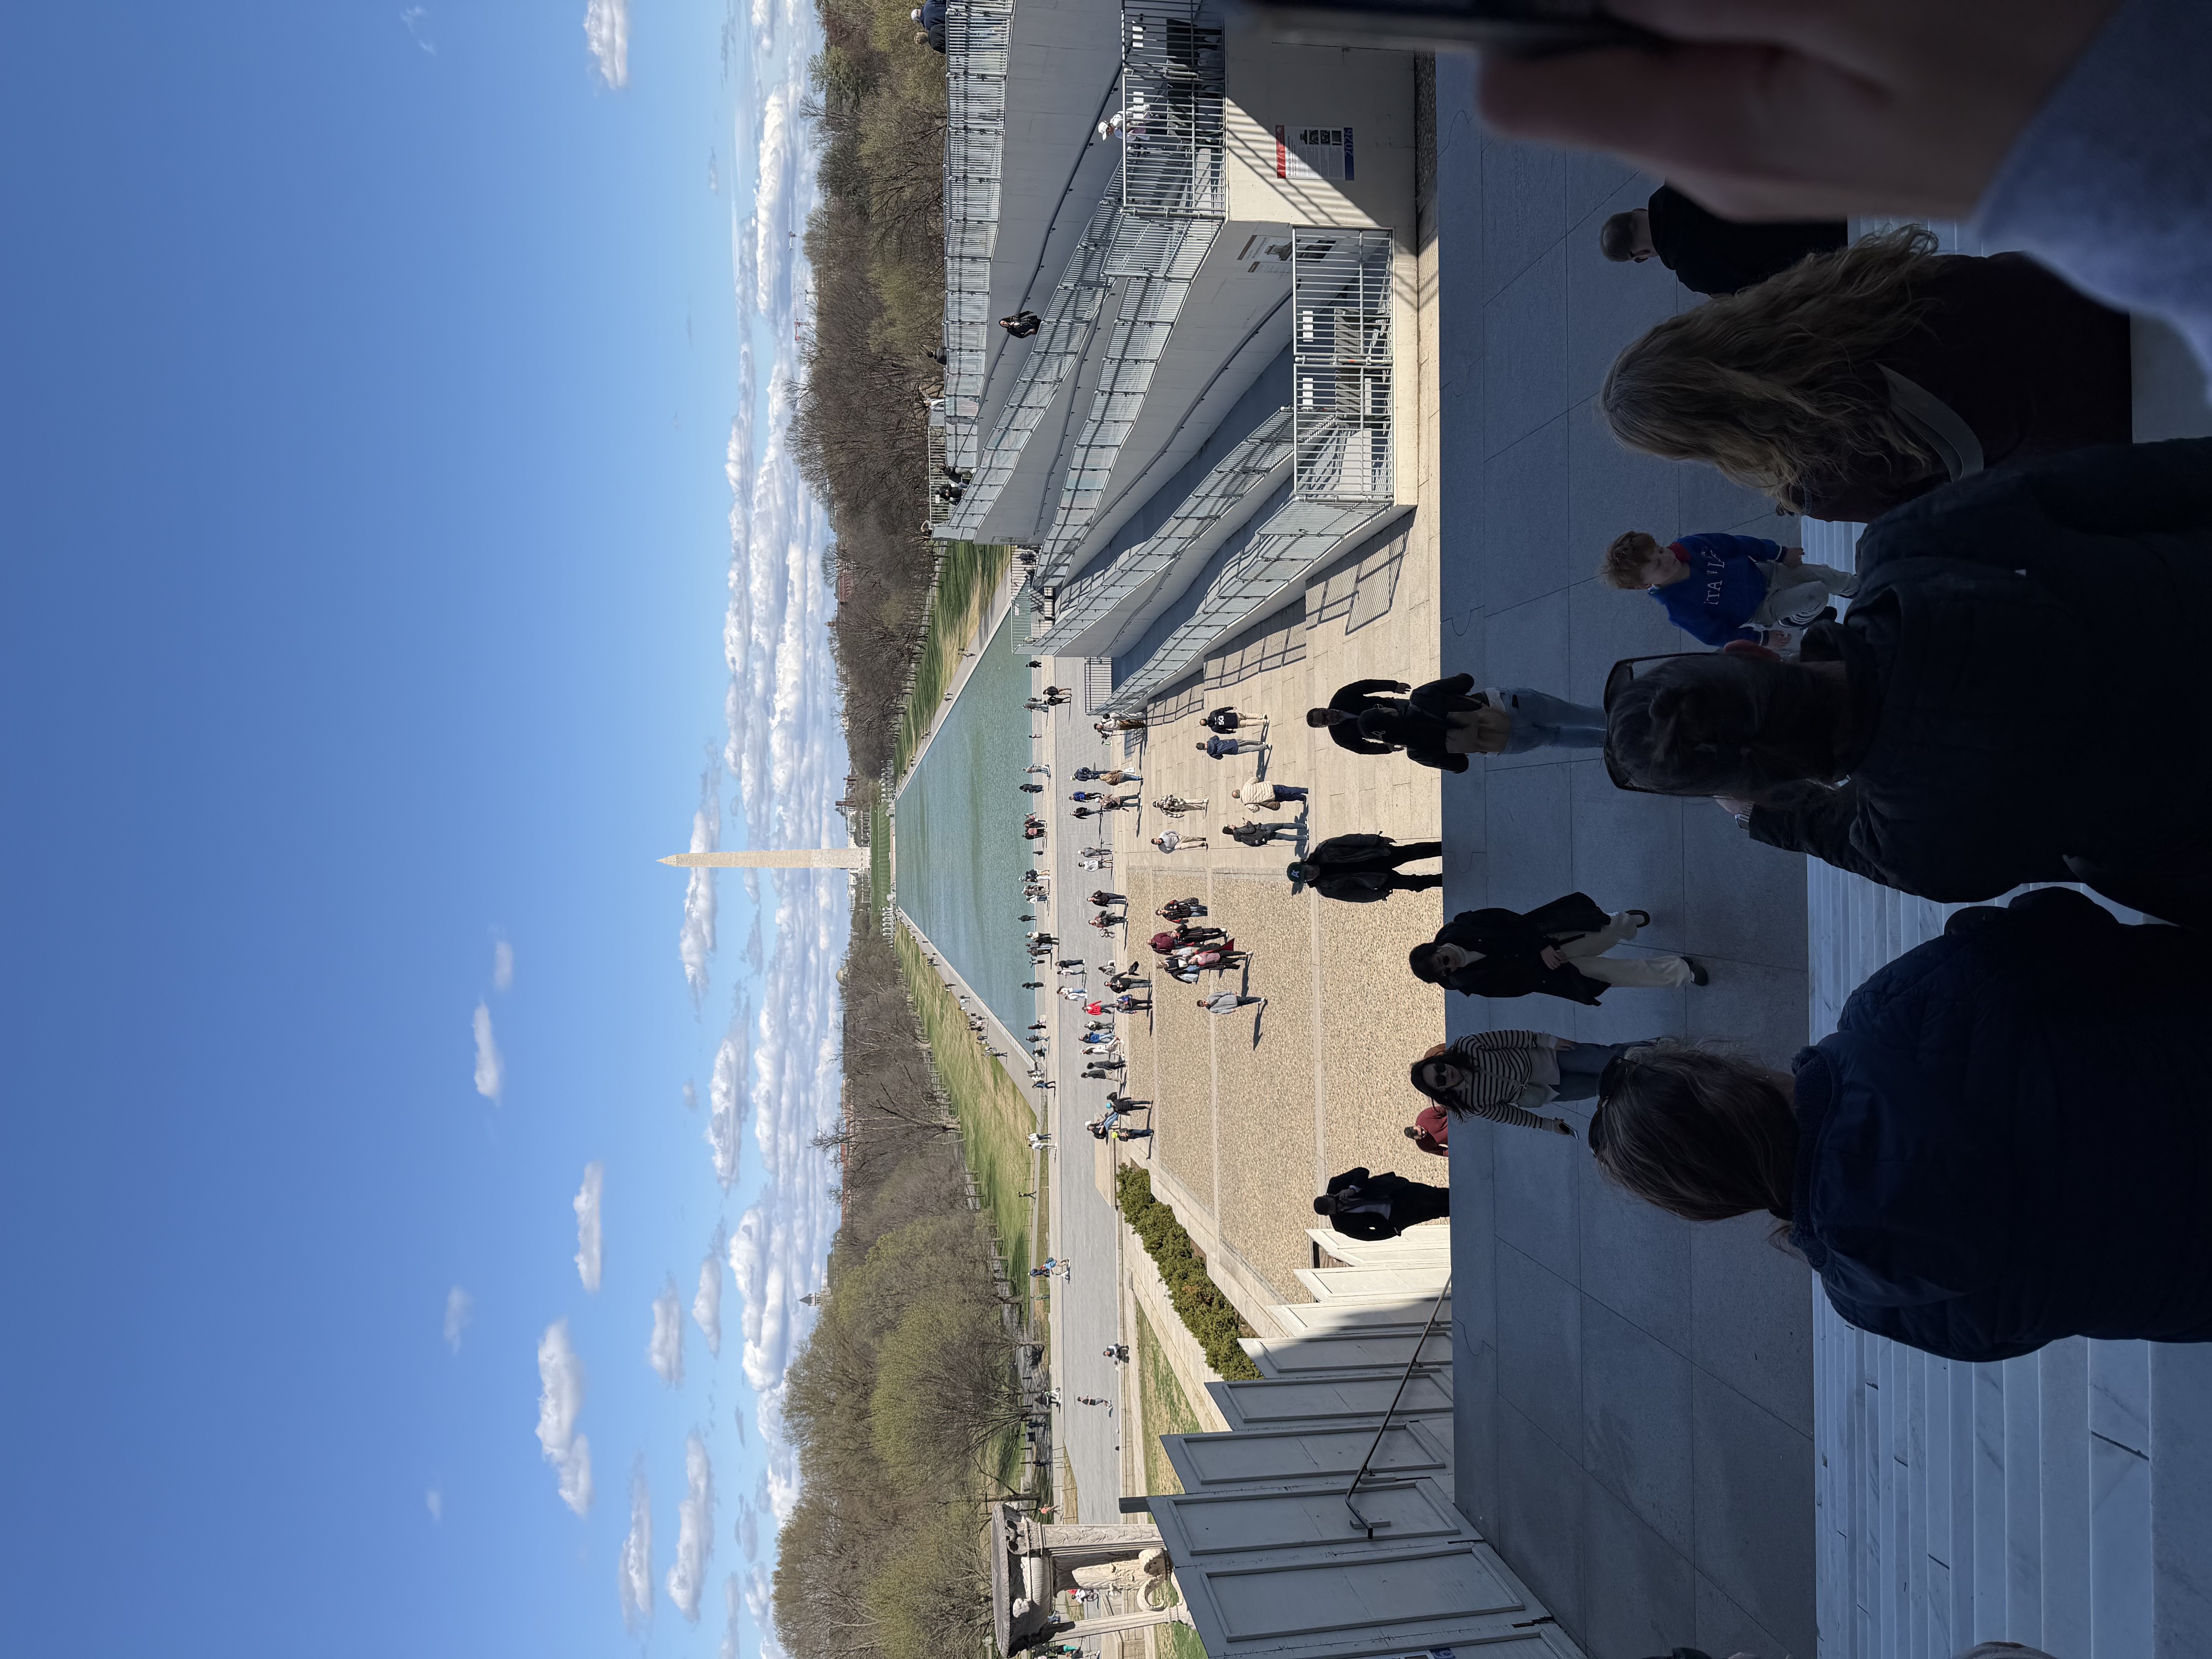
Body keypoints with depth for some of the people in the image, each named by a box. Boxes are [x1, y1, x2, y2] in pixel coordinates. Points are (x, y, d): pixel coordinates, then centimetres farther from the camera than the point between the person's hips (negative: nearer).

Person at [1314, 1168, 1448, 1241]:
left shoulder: (1335, 1186, -11)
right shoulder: (1340, 1224, -11)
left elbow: (1362, 1172, -12)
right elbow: (1370, 1235, -8)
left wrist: (1353, 1189, -27)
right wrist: (1394, 1230, -16)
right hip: (1391, 1217, -2)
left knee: (1433, 1195, -4)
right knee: (1429, 1211, -6)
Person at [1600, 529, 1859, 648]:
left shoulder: (1688, 546, -21)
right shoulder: (1677, 608, -35)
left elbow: (1737, 545, -5)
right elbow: (1714, 634, -21)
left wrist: (1780, 553, 3)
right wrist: (1762, 639, -13)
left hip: (1764, 572, 5)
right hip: (1760, 610, -5)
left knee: (1826, 576, 11)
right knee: (1817, 595, -15)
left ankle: (1855, 585, 46)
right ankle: (1792, 620, 18)